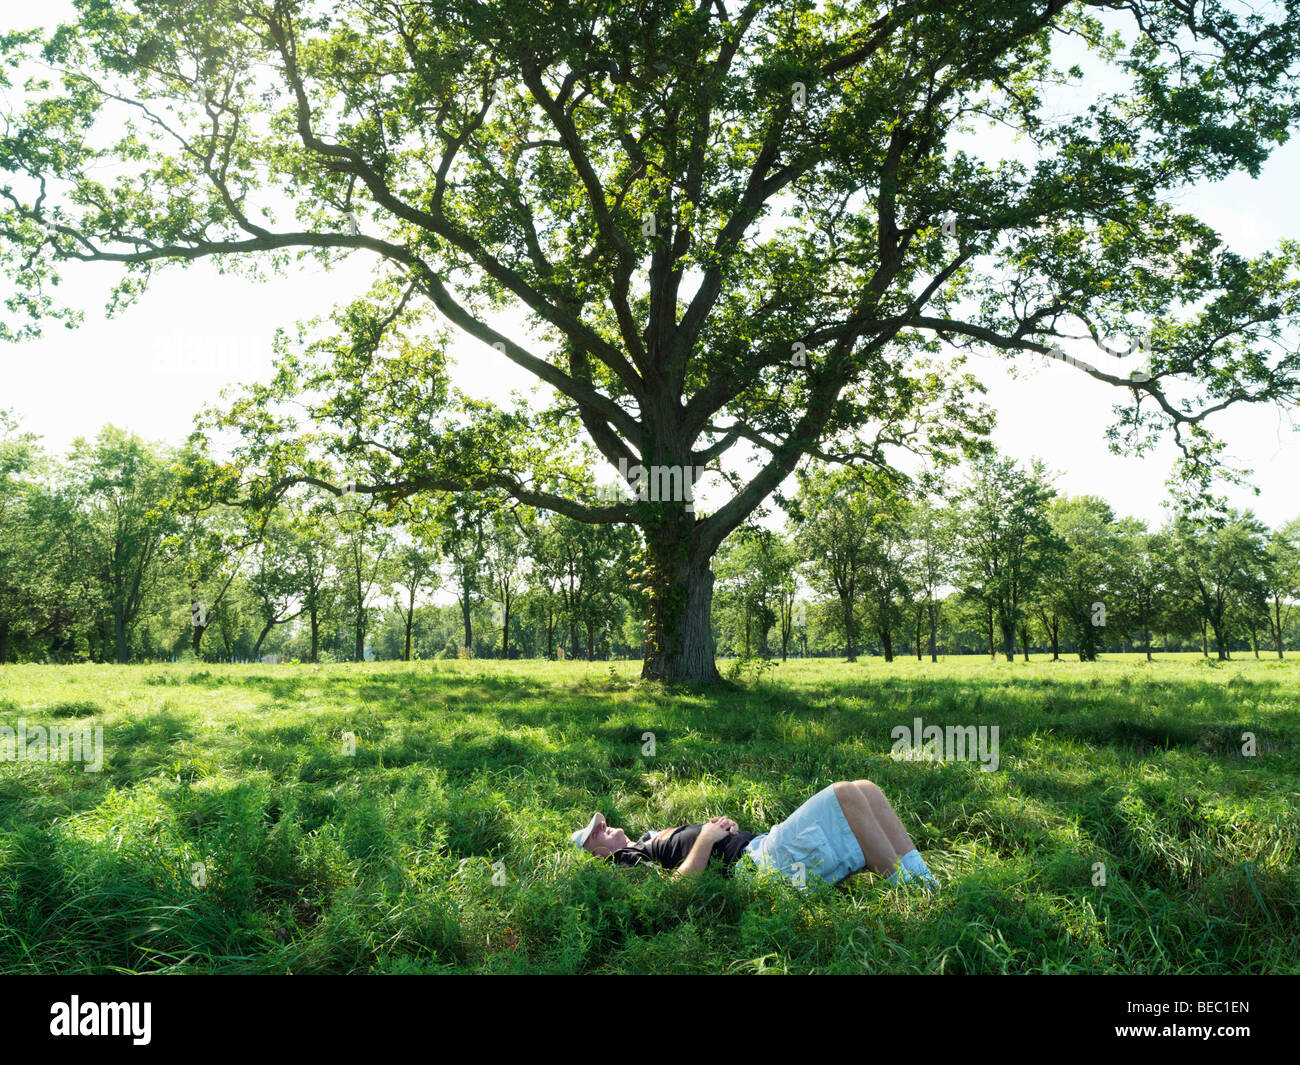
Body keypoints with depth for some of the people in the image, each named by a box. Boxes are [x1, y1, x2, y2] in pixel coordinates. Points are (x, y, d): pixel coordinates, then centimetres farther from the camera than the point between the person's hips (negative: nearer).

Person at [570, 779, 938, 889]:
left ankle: (922, 879, 0)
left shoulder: (649, 837, 28)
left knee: (866, 790, 0)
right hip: (759, 864, -10)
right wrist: (705, 839, -13)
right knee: (845, 794, -21)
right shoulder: (629, 860, -1)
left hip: (762, 842, 10)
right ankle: (906, 889, -14)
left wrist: (724, 825, 9)